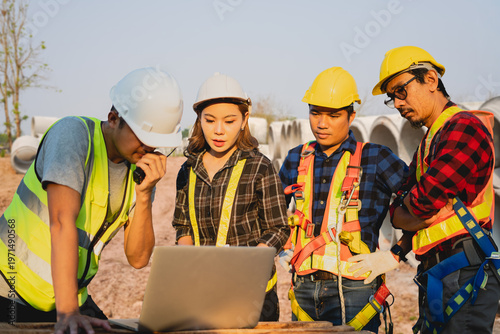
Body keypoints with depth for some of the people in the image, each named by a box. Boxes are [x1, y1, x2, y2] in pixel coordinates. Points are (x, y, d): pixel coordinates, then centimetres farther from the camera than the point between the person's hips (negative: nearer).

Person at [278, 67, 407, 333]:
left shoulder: (374, 159, -1)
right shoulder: (296, 160, 11)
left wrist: (396, 255, -3)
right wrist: (281, 249, 13)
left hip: (352, 290, -4)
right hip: (304, 288, 4)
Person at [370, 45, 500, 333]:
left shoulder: (466, 127, -11)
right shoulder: (428, 143, 20)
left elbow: (424, 200, -18)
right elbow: (397, 212, 13)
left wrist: (414, 203, 4)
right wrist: (426, 217, -7)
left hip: (464, 276, -9)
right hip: (434, 278, 9)